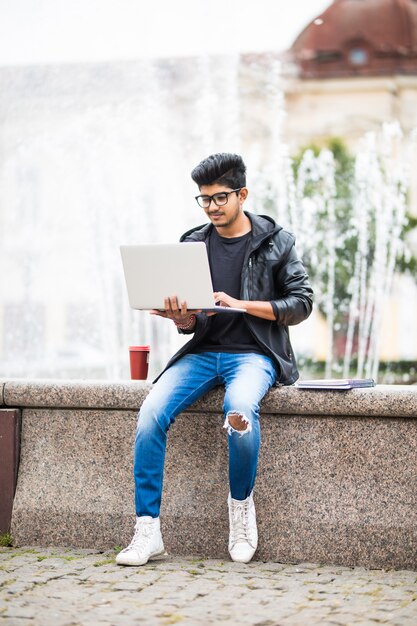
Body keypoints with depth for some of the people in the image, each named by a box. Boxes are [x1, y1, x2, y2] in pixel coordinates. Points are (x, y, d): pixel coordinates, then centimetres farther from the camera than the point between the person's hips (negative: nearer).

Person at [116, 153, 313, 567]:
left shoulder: (275, 242, 4)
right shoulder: (193, 244, 13)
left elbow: (301, 302, -2)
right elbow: (189, 321, 13)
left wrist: (241, 304, -14)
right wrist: (181, 317, -13)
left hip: (254, 353, -4)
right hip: (203, 351, 4)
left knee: (239, 409, -38)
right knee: (151, 412, -24)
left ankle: (241, 503, -12)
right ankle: (147, 530, -19)